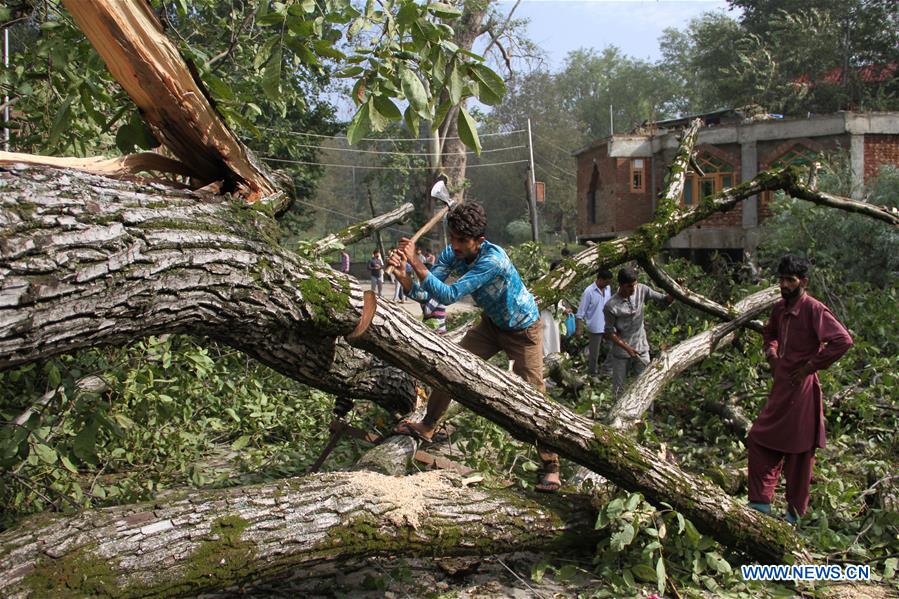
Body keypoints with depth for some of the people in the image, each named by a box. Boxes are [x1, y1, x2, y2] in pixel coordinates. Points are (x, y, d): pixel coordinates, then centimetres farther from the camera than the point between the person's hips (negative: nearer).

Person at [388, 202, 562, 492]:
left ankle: (550, 466, 0)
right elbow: (422, 293, -19)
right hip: (492, 324, 7)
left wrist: (416, 262, -47)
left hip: (522, 329, -7)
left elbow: (448, 296, -43)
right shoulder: (451, 254, -15)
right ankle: (427, 427, 21)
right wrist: (401, 271, -36)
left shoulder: (493, 260, -37)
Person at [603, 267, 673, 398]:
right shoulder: (611, 306, -21)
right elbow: (610, 333, -13)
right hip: (621, 353, -3)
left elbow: (665, 300, -6)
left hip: (642, 349, 3)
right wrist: (627, 348, -21)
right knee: (618, 389, 12)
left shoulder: (641, 290, -11)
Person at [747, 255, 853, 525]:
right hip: (781, 385, 9)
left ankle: (794, 515, 14)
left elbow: (843, 340, -26)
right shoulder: (781, 308, 9)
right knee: (760, 441, 12)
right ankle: (761, 504, 21)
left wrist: (811, 365, -19)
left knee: (798, 452, 2)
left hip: (801, 386, -9)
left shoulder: (814, 309, -15)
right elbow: (769, 333, 31)